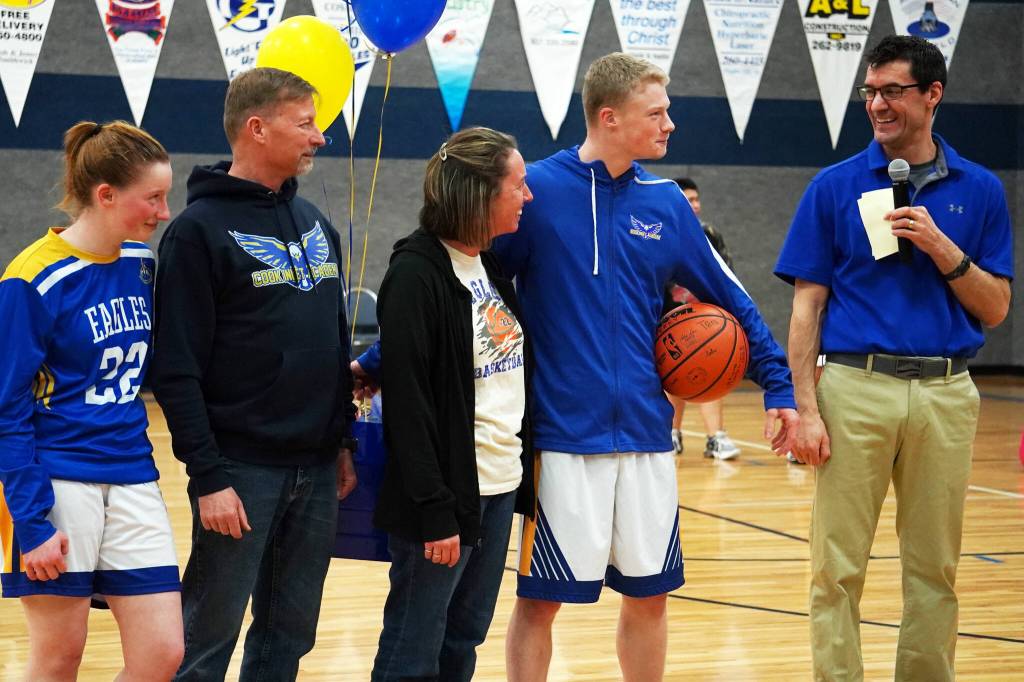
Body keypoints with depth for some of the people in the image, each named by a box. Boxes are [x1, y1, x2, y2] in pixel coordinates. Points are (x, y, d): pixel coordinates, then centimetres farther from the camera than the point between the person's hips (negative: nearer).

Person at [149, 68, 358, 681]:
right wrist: (208, 476, -17)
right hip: (243, 469, -7)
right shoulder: (201, 229, -9)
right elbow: (177, 370, -13)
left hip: (318, 469, 7)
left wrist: (344, 443, 14)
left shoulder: (316, 224, 13)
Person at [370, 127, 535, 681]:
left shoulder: (492, 266, 11)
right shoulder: (417, 272, -14)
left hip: (500, 488, 8)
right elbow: (407, 401, -17)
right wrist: (433, 510, -19)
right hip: (446, 491, -8)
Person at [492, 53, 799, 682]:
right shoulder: (537, 189, -7)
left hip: (647, 434, 5)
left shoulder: (666, 203, 7)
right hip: (564, 434, -4)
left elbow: (731, 299, 14)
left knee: (649, 594, 11)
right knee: (541, 597, 2)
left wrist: (779, 386, 10)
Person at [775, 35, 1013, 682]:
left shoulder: (979, 190, 7)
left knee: (934, 569, 7)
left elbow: (995, 309, 5)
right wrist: (805, 408, -6)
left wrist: (941, 248, -10)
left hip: (945, 395, 1)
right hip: (855, 387, -1)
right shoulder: (835, 186, 4)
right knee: (838, 568, 0)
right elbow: (807, 306, 2)